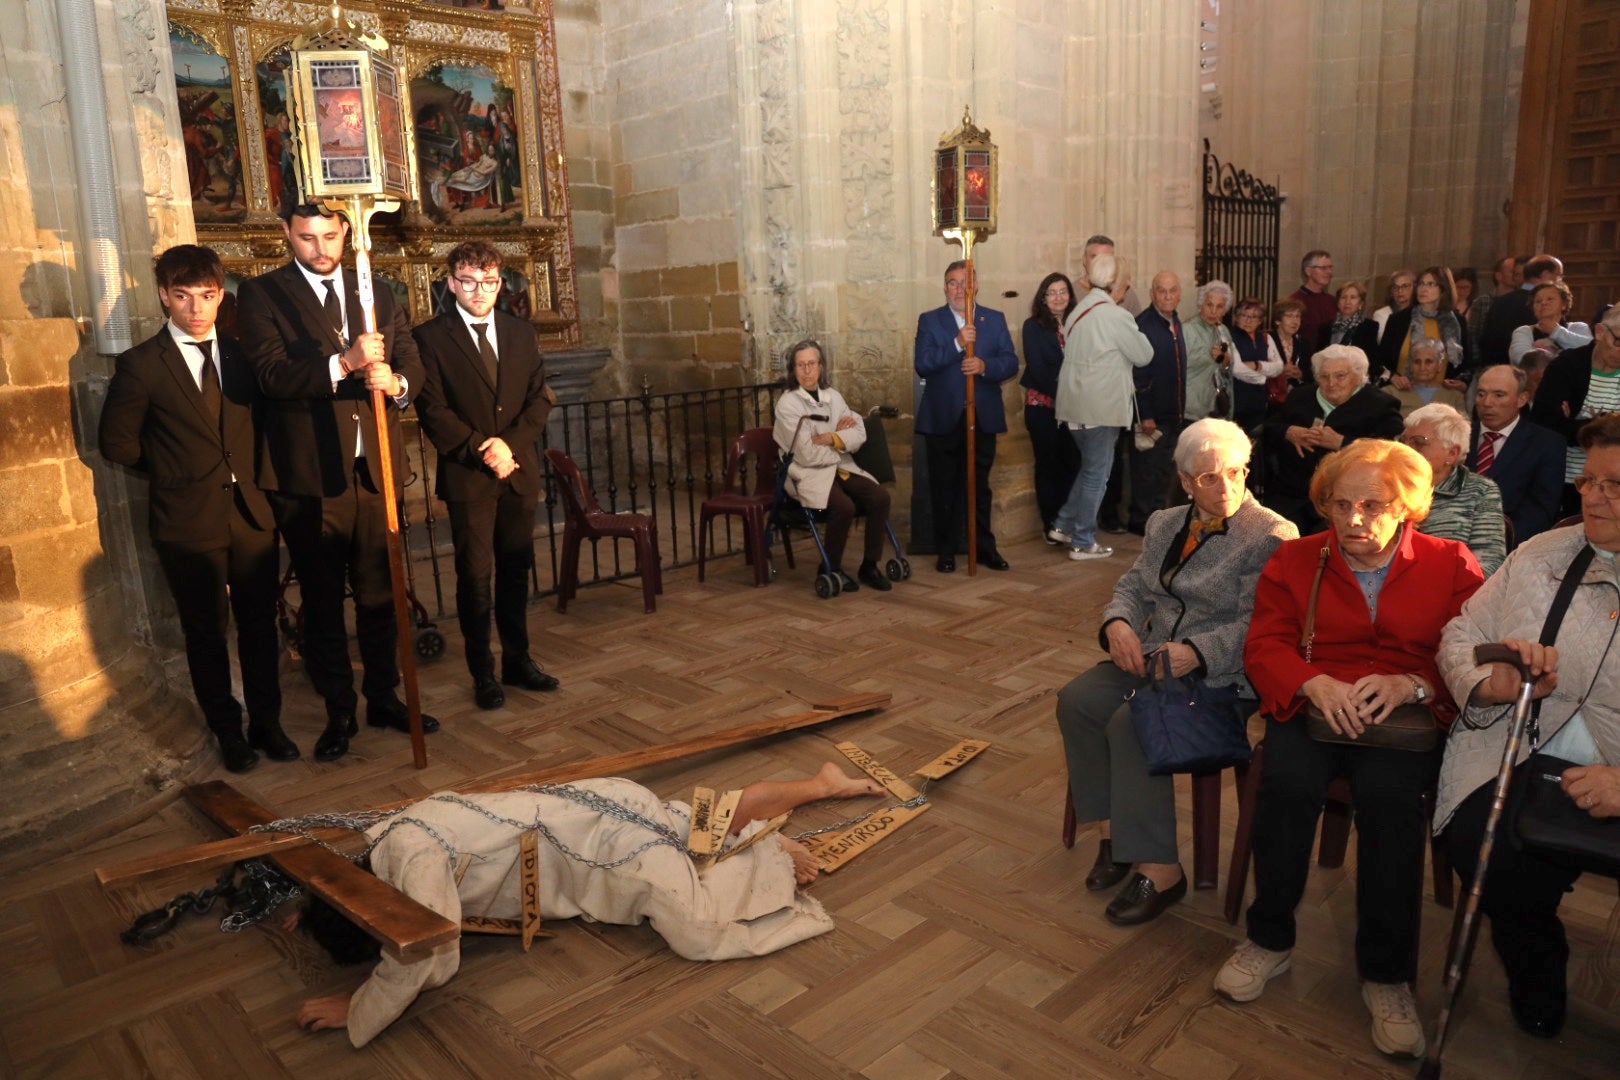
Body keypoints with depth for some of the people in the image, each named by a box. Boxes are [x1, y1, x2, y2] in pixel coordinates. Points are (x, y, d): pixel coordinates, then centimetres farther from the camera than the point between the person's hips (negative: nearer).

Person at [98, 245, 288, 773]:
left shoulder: (241, 353, 5)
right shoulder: (141, 365, -5)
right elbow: (117, 442, 0)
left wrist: (249, 470, 3)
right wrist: (173, 473, 6)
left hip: (251, 512, 3)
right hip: (188, 523, -2)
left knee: (260, 626, 10)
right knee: (206, 633, 10)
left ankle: (267, 722, 26)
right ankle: (227, 730, 26)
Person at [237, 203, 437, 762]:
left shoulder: (378, 295, 13)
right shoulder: (260, 295, -1)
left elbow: (412, 364, 10)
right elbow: (272, 375, -14)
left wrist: (395, 382, -14)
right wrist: (344, 363, -28)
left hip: (375, 470, 3)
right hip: (309, 476, -3)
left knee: (380, 594, 12)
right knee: (322, 602, 8)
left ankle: (384, 699, 26)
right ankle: (338, 713, 21)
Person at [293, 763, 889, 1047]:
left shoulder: (410, 854, -28)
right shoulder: (386, 838, 1)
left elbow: (427, 957, -36)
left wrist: (353, 1011, -21)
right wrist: (320, 910, 12)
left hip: (609, 832, -9)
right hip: (586, 812, 9)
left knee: (699, 932, -16)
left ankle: (773, 856, 7)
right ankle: (821, 782, 37)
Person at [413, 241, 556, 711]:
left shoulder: (521, 332, 11)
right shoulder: (431, 336, -2)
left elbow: (540, 398, 7)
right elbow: (433, 410, -7)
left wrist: (509, 443, -8)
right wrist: (483, 451, -14)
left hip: (519, 470, 4)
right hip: (466, 475, -4)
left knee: (516, 570, 10)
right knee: (475, 575, 1)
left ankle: (518, 660, 22)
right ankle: (483, 672, 11)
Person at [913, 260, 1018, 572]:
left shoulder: (995, 319, 9)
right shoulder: (929, 321, 3)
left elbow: (1011, 363, 0)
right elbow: (921, 364, -10)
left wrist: (984, 366, -19)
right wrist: (957, 343, -20)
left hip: (983, 418, 1)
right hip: (943, 418, -1)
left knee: (979, 486, 10)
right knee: (944, 488, 6)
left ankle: (985, 547, 20)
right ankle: (946, 550, 16)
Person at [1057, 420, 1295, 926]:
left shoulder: (1272, 536, -6)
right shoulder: (1164, 524, 15)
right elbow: (1132, 588, 15)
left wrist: (1196, 653, -28)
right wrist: (1117, 623, -8)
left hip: (1218, 673, -7)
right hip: (1149, 657, 7)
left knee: (1131, 724, -29)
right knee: (1077, 699, -18)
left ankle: (1159, 869, -17)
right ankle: (1112, 831, -8)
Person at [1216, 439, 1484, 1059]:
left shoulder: (1451, 566, 10)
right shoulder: (1295, 560, 12)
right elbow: (1264, 646, 4)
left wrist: (1410, 684, -19)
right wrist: (1316, 684, -16)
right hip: (1313, 707, 1)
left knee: (1388, 793, -33)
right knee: (1286, 780, -31)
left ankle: (1387, 973, -14)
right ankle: (1269, 941, -9)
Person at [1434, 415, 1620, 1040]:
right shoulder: (1540, 555, 12)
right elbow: (1461, 636, 14)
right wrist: (1490, 684, -9)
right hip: (1522, 759, 3)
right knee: (1481, 845, -24)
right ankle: (1536, 974, 11)